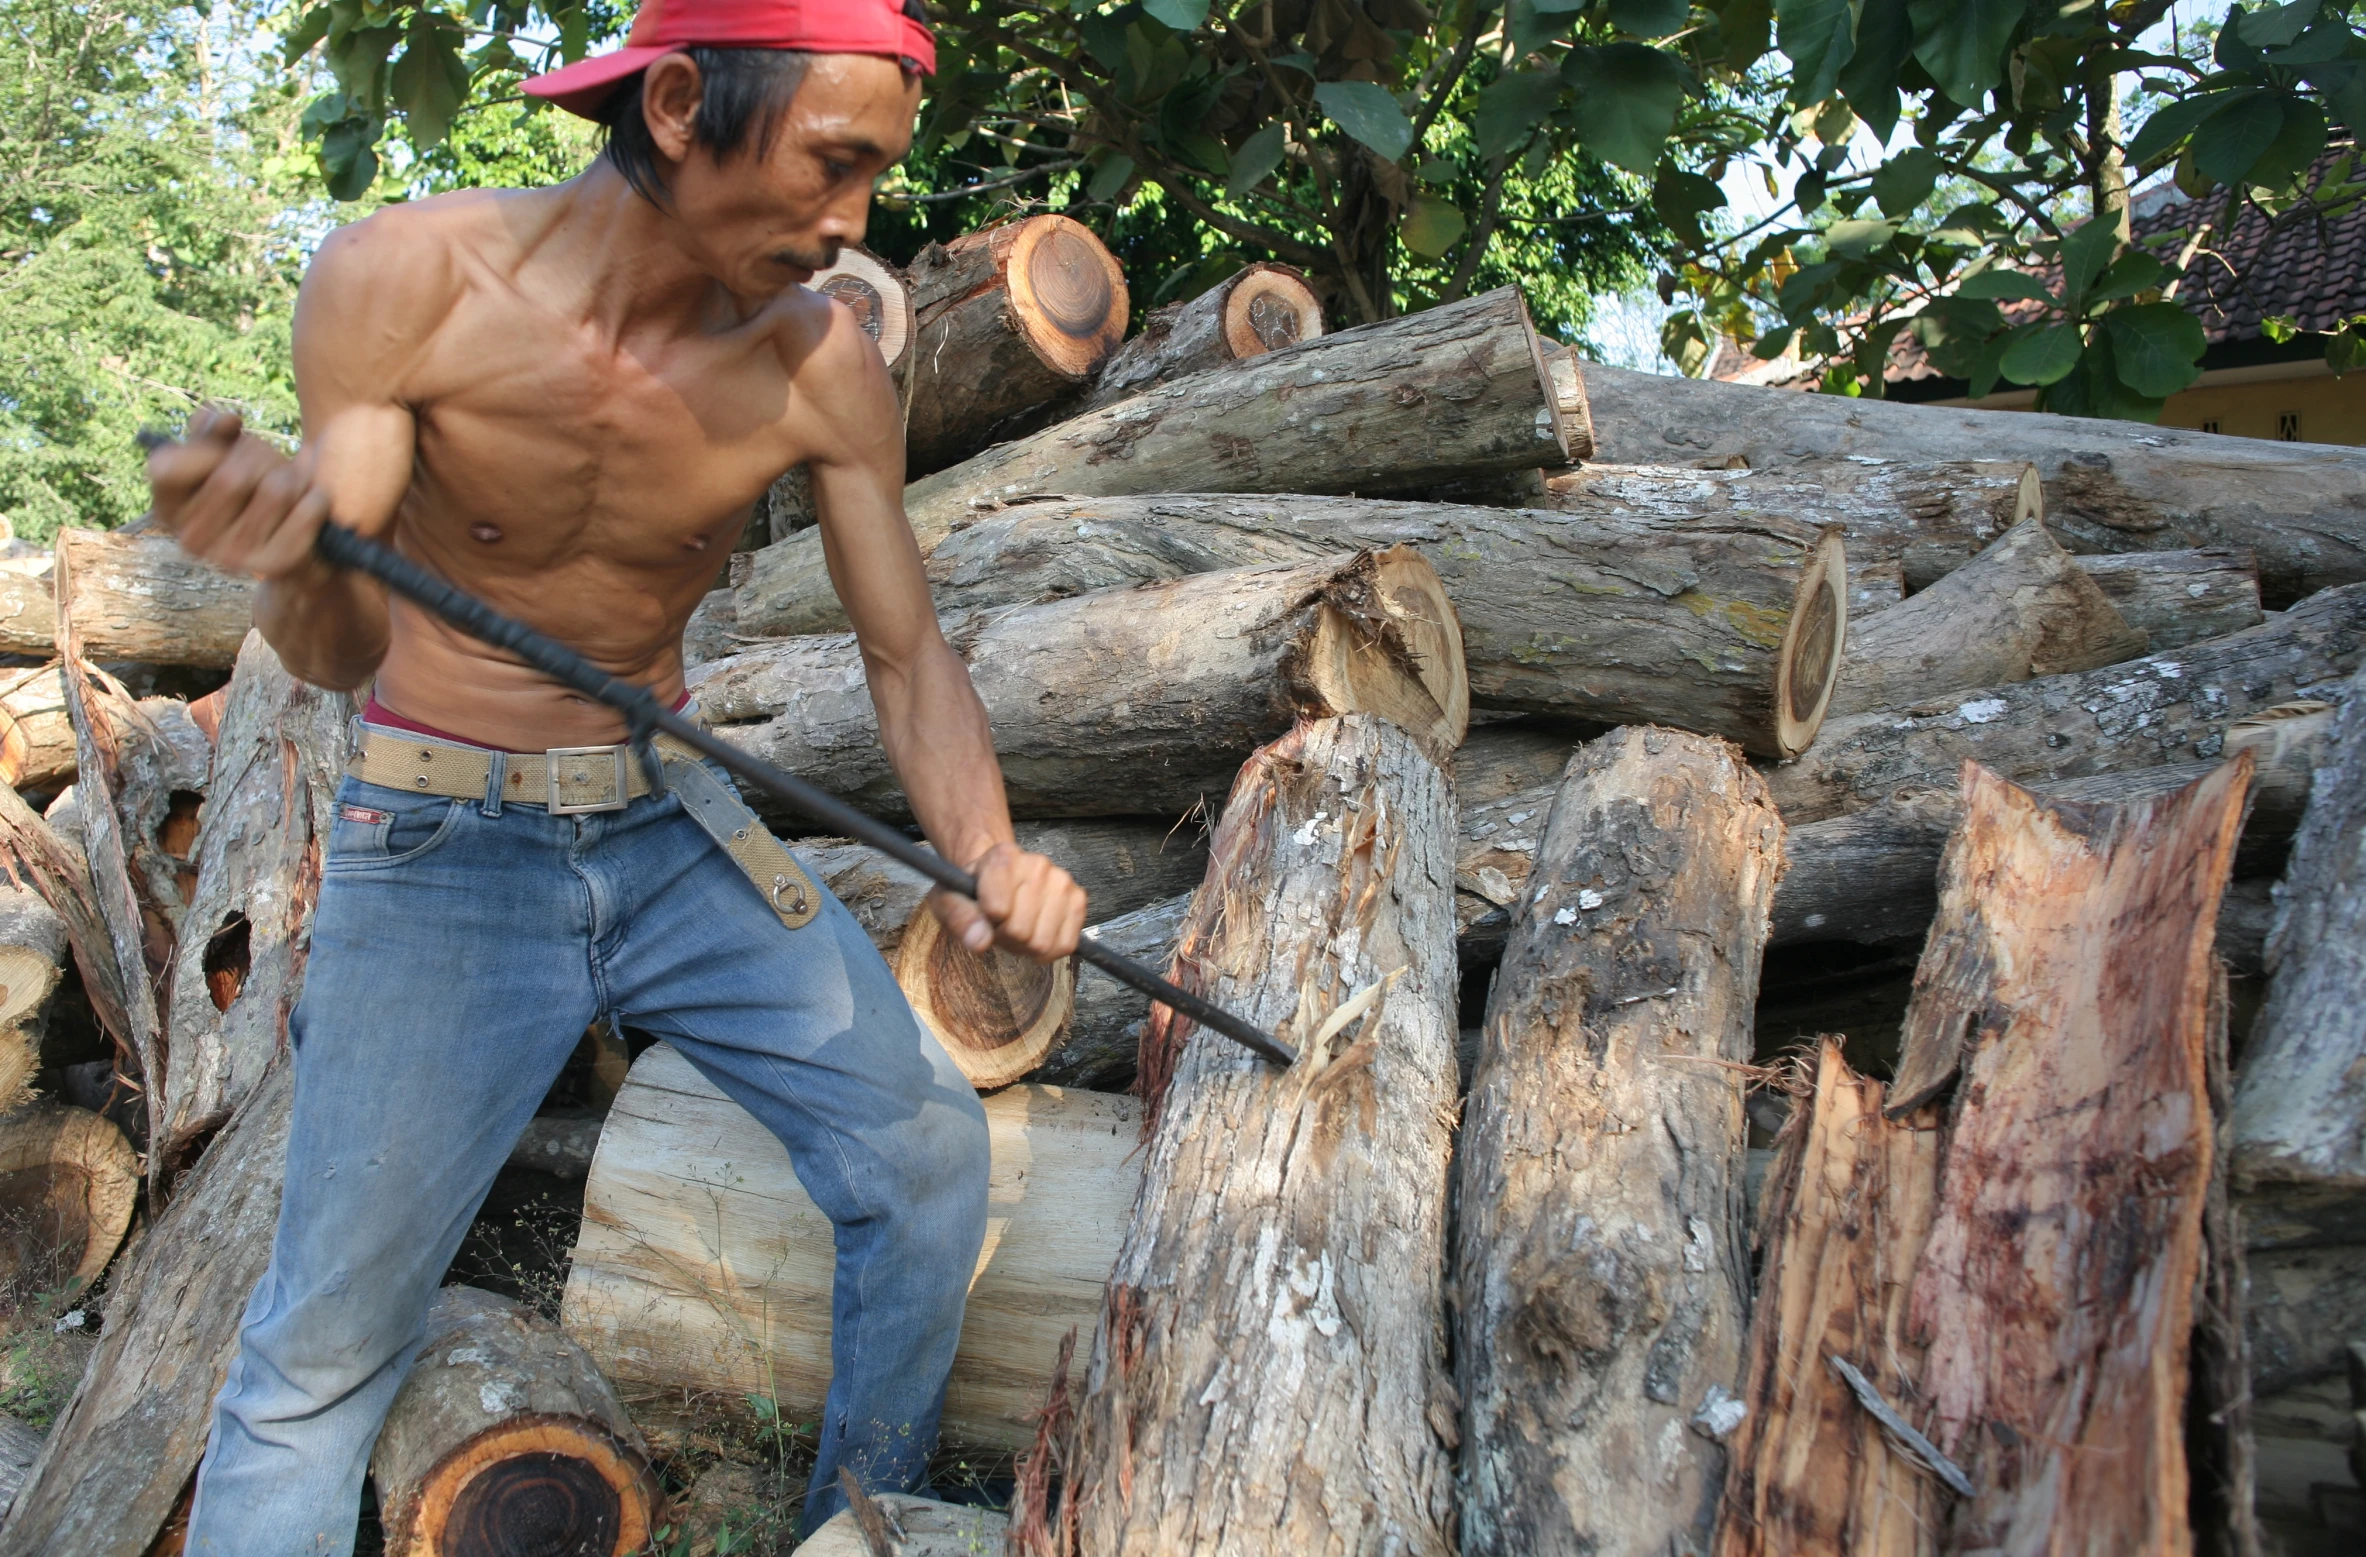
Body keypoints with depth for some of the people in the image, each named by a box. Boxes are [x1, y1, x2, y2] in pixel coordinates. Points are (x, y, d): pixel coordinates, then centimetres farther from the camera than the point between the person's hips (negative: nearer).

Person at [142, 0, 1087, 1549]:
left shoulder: (823, 366, -12)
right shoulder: (401, 281, -18)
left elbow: (908, 651, -5)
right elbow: (338, 653, -16)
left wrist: (987, 858, -24)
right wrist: (294, 565, -40)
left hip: (677, 825, 3)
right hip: (444, 849, -2)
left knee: (926, 1148, -1)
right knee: (328, 1338, -5)